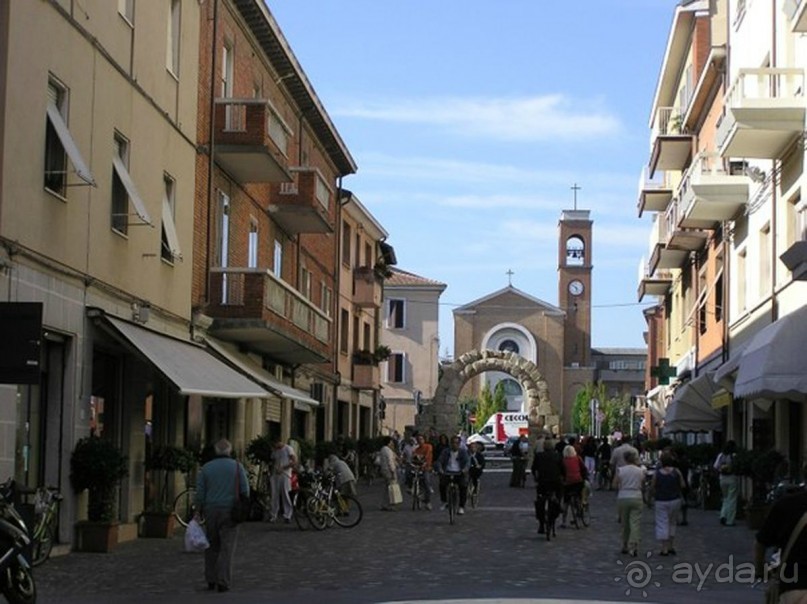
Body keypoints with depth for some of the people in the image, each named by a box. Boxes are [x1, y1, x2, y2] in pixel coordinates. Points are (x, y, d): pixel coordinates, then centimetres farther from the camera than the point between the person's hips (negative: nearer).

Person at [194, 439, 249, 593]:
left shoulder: (206, 468, 3)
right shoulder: (237, 466, -1)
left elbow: (200, 493, 1)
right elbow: (245, 490, -3)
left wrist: (198, 512, 7)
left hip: (211, 511, 2)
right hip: (230, 511, -2)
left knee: (212, 546, 13)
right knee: (227, 547, -2)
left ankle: (211, 580, 16)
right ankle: (223, 582, -8)